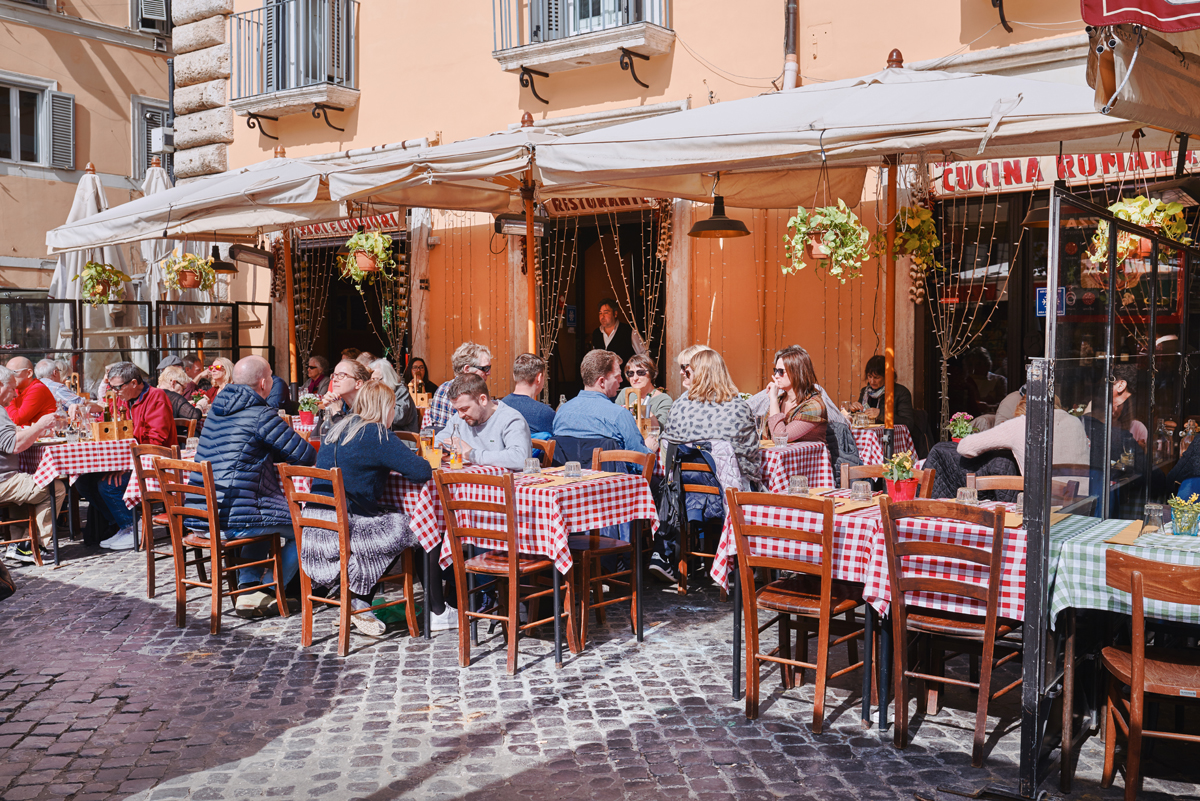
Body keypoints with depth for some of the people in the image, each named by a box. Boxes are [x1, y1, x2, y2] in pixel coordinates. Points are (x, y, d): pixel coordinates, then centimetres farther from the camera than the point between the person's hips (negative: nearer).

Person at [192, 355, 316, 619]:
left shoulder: (217, 409, 14)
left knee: (261, 518, 35)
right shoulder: (260, 414, -12)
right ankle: (267, 591, 13)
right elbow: (307, 456, -9)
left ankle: (248, 588, 25)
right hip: (232, 521, -8)